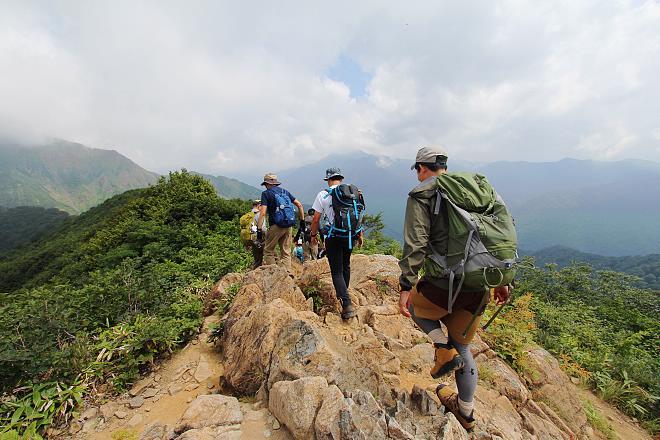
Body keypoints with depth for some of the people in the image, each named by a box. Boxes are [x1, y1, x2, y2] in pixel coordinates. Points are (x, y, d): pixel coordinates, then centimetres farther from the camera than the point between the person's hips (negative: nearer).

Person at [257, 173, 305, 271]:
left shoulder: (266, 193, -1)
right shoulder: (285, 191, 15)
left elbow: (263, 213, -12)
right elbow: (299, 205, 13)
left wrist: (259, 229, -12)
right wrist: (302, 220, 18)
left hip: (276, 226, -5)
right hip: (288, 226, 5)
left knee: (268, 251, 8)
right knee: (286, 252, 12)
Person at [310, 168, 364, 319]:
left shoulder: (323, 195, -6)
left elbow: (316, 219, -5)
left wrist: (313, 235, 10)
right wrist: (359, 235, 17)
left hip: (333, 238, -4)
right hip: (350, 236, 4)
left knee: (337, 271, 2)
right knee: (345, 266, 23)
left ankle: (347, 304, -8)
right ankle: (343, 294, 40)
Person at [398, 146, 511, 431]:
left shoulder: (422, 194, -5)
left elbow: (415, 245, -16)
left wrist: (406, 286, -14)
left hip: (446, 284, -6)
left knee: (414, 304, 28)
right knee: (462, 346, 25)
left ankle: (445, 352, 10)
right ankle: (466, 413, 42)